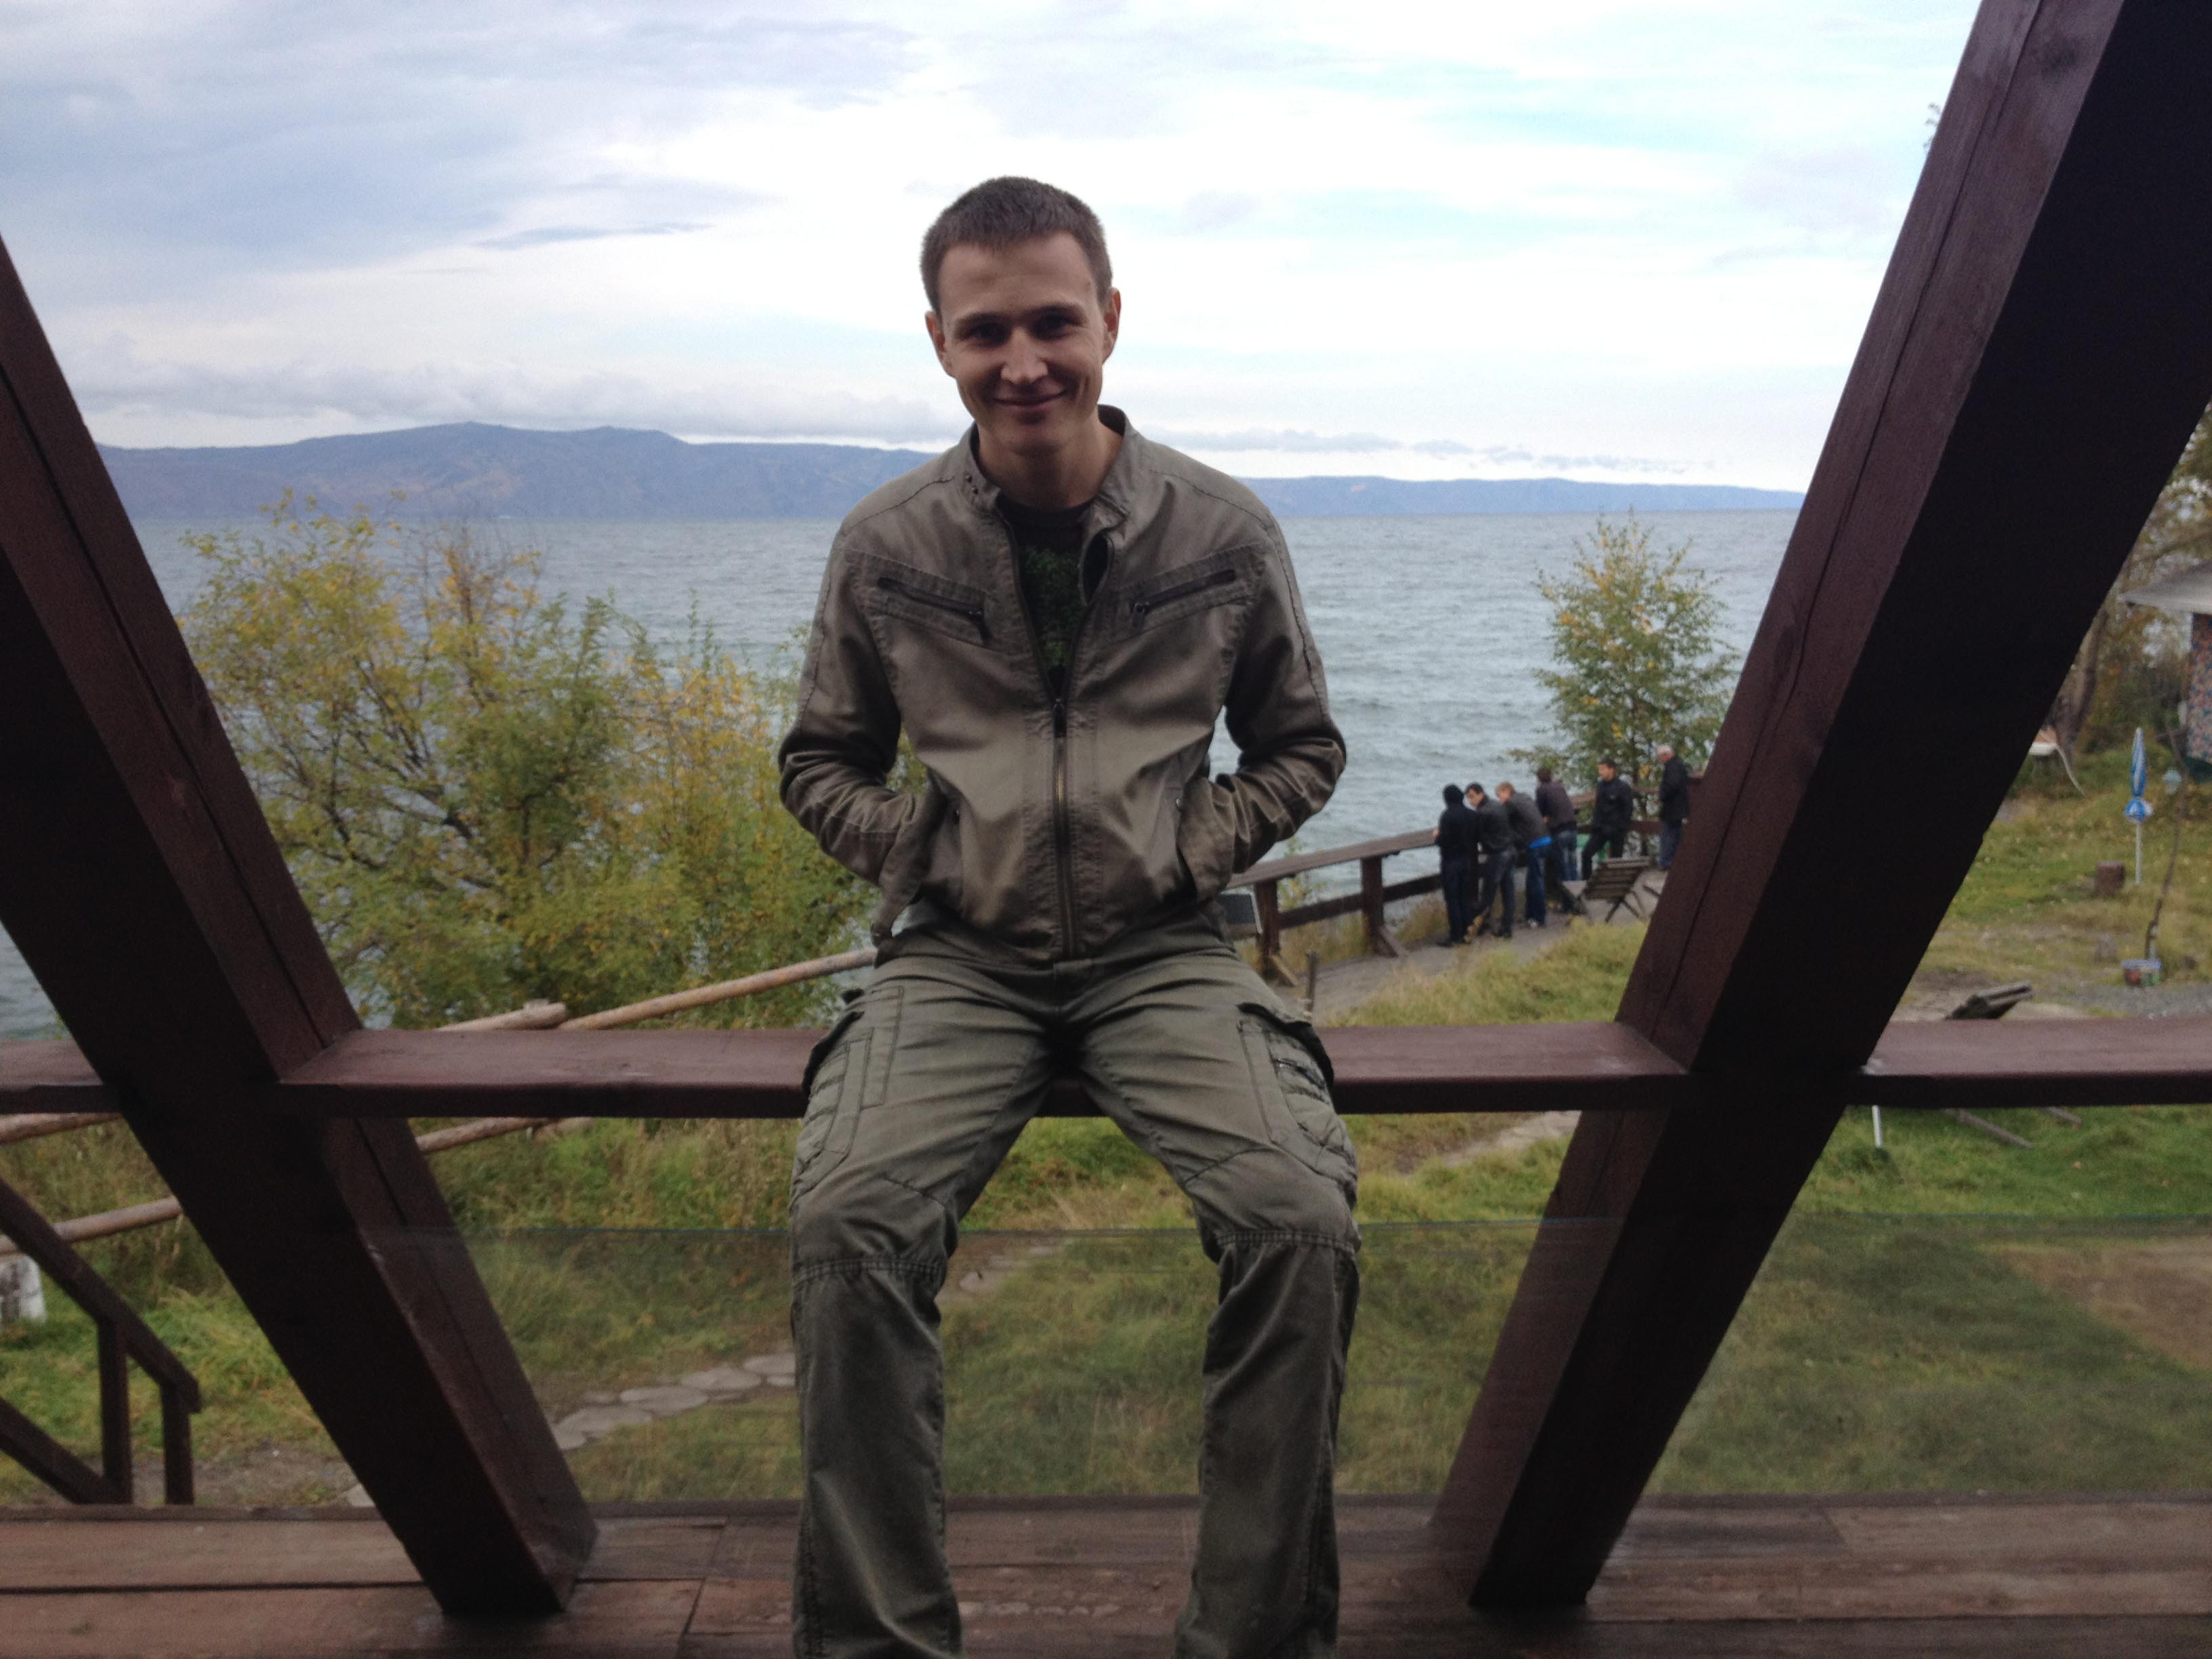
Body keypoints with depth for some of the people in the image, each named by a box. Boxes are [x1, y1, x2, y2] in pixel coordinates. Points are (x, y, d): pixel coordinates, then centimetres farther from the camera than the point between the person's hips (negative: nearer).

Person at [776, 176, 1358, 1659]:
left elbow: (1301, 750, 14)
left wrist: (1194, 857, -1)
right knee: (849, 1221, -27)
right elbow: (821, 763, 15)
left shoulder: (1226, 533, 2)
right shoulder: (885, 547, 3)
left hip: (1161, 951, 0)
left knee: (1301, 1218, -25)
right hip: (959, 954, 1)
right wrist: (921, 861, -1)